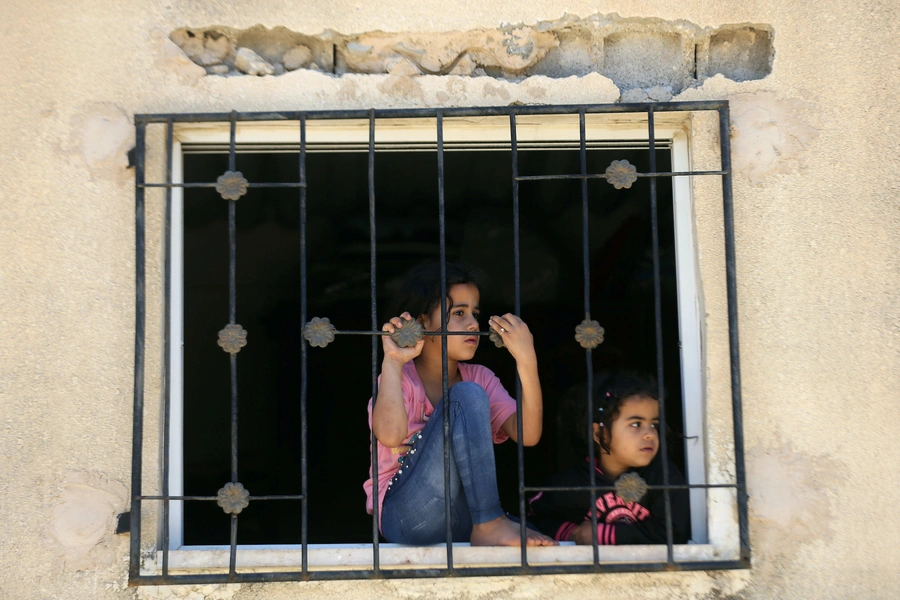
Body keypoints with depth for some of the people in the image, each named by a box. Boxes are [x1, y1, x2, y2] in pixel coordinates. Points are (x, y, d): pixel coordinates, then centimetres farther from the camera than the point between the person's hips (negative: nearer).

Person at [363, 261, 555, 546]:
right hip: (405, 515, -4)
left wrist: (526, 361, -19)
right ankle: (490, 525, -22)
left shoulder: (480, 378, 8)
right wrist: (393, 361, -22)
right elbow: (390, 435, -28)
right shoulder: (402, 377, -5)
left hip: (464, 519, 4)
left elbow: (528, 435, -10)